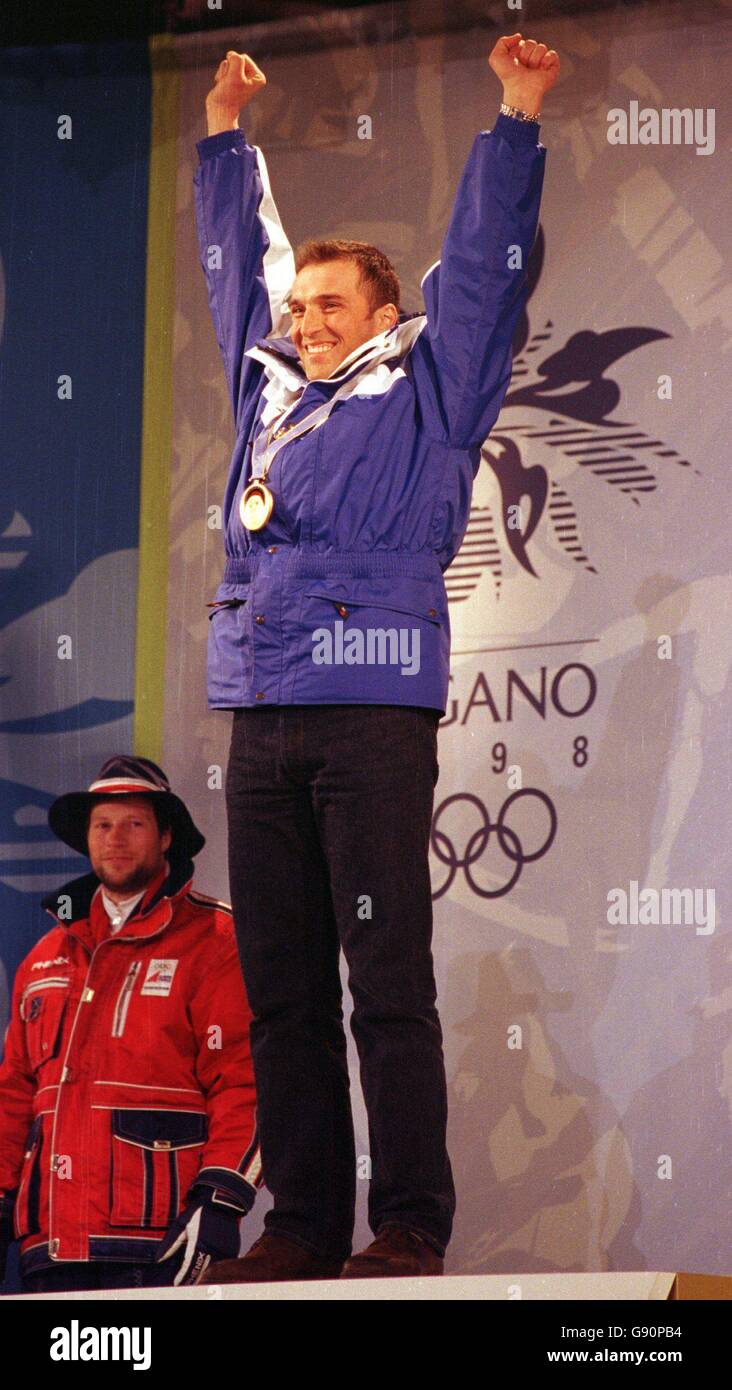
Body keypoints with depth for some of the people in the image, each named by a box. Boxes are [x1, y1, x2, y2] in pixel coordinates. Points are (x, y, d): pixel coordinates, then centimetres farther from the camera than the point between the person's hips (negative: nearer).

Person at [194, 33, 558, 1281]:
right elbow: (235, 263, 34)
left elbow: (485, 261, 9)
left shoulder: (426, 389, 11)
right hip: (262, 723, 5)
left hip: (372, 718, -5)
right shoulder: (267, 390, 23)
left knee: (387, 981, -8)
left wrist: (518, 118, 8)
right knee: (280, 990, 3)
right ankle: (304, 1223, 6)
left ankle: (409, 1229, -7)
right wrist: (226, 135, 39)